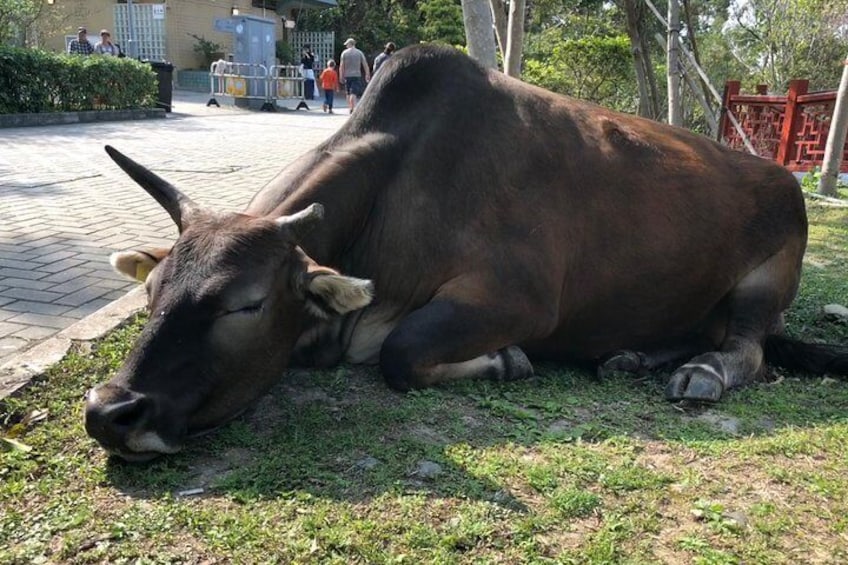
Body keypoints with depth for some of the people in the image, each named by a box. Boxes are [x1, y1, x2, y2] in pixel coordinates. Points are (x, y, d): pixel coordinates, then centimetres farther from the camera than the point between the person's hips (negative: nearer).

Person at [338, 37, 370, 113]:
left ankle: (350, 108, 18)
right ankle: (353, 108, -20)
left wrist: (341, 77, 4)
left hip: (347, 75, 1)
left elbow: (341, 66, -1)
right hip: (357, 75, -1)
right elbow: (365, 65, 1)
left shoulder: (344, 53, 3)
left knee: (348, 93, 12)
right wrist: (367, 75, 6)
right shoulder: (359, 53, 4)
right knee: (354, 93, -7)